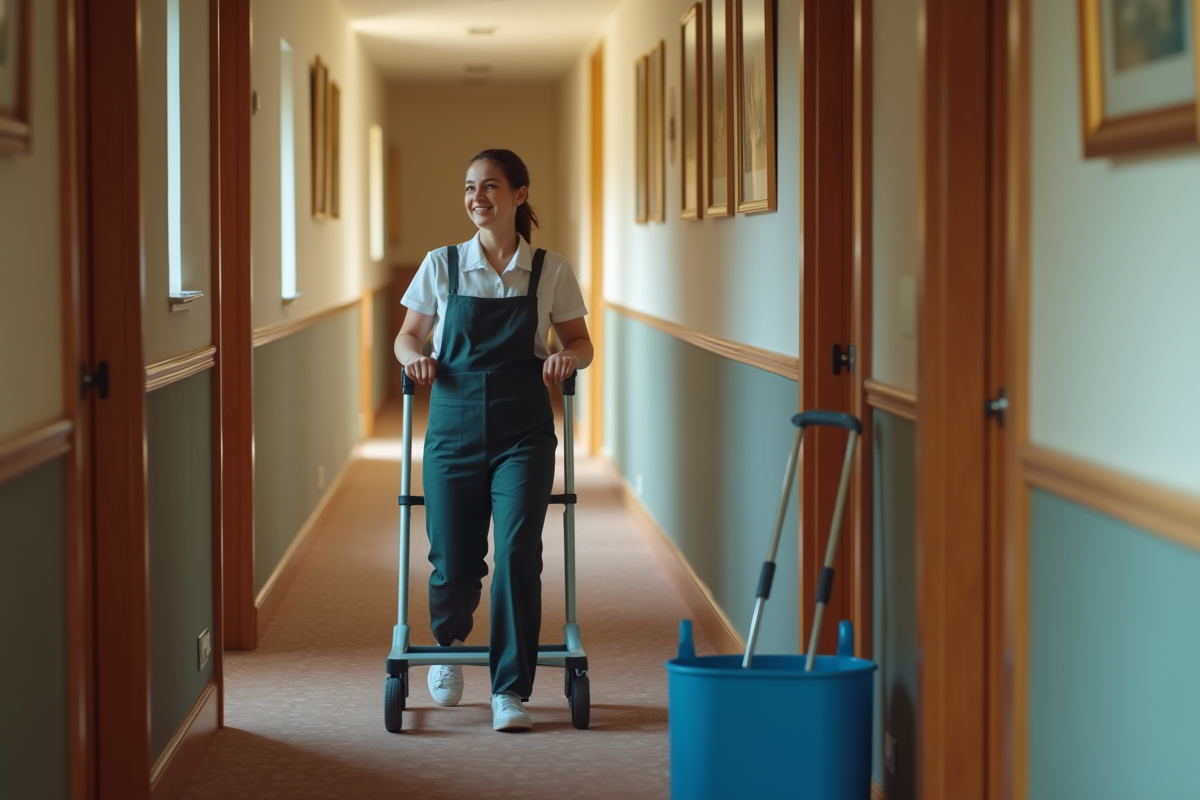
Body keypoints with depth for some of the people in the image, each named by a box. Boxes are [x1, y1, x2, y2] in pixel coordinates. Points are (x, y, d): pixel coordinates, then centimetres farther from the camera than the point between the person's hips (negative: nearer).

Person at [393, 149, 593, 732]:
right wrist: (414, 357, -9)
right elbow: (406, 335, 13)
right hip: (454, 428, 1)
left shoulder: (551, 272, 3)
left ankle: (511, 691, -6)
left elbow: (580, 342, 12)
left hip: (523, 434, -1)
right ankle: (447, 646, 39)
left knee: (517, 551, -15)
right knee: (453, 561, 4)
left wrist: (566, 357, -10)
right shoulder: (441, 266, 3)